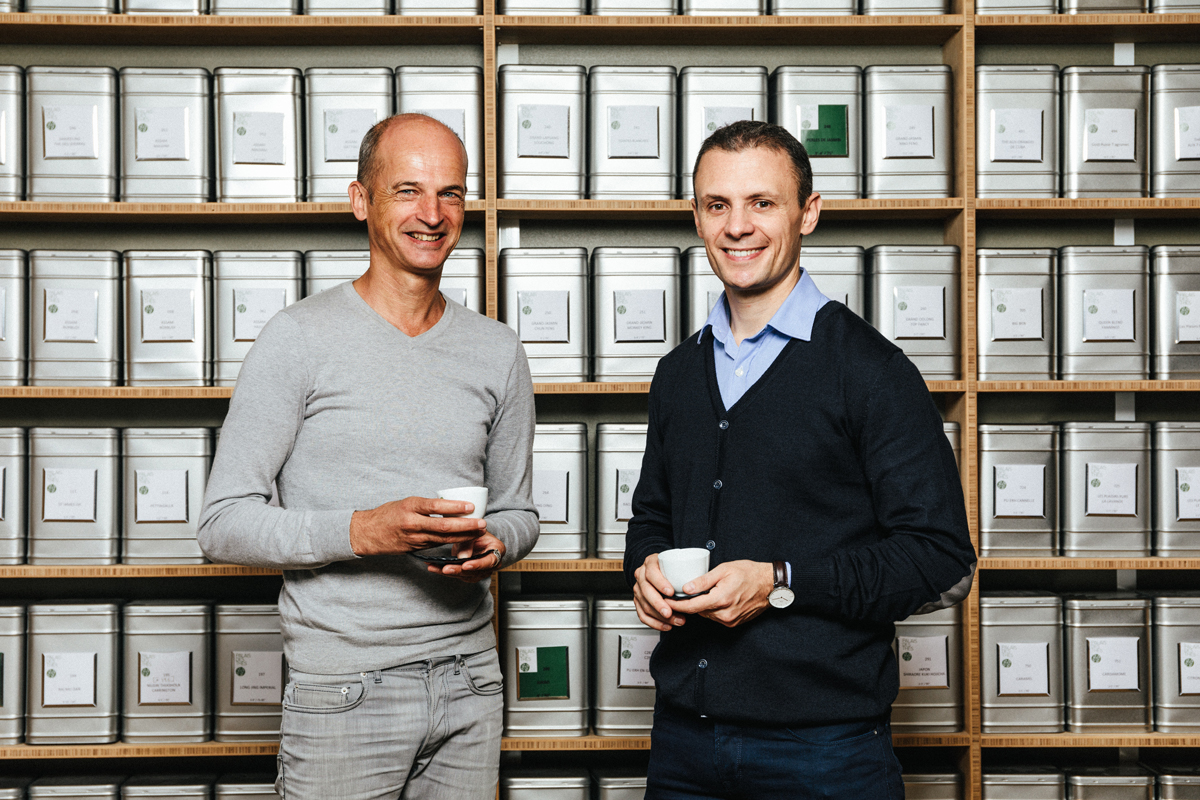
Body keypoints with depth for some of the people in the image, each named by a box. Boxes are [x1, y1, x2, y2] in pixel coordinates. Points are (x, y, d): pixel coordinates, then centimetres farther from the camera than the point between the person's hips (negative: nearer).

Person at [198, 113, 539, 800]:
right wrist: (362, 531, -21)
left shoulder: (498, 351, 8)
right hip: (345, 687, -4)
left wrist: (494, 544, -6)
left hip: (470, 683, 4)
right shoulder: (300, 339, -6)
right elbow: (224, 523, -8)